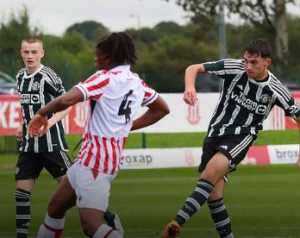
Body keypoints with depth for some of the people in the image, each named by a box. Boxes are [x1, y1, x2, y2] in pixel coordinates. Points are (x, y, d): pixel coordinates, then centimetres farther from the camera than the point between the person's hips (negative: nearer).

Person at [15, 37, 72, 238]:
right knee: (22, 188, 2)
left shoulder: (48, 76, -12)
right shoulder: (20, 76, 9)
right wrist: (23, 127, 11)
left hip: (51, 141, -6)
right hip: (29, 143, 7)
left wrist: (49, 123, -24)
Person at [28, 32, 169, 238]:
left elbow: (67, 100, -26)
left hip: (95, 158, -9)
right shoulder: (137, 83, 10)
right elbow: (162, 108, 25)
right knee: (56, 207, 21)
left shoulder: (105, 78, -13)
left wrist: (42, 113, -7)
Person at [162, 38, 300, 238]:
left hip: (241, 137, -3)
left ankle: (178, 222, -38)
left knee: (213, 169, -31)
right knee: (213, 194, -4)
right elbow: (194, 68, -5)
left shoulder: (275, 90, -7)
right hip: (216, 133, 3)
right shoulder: (235, 68, -8)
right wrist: (190, 86, -25)